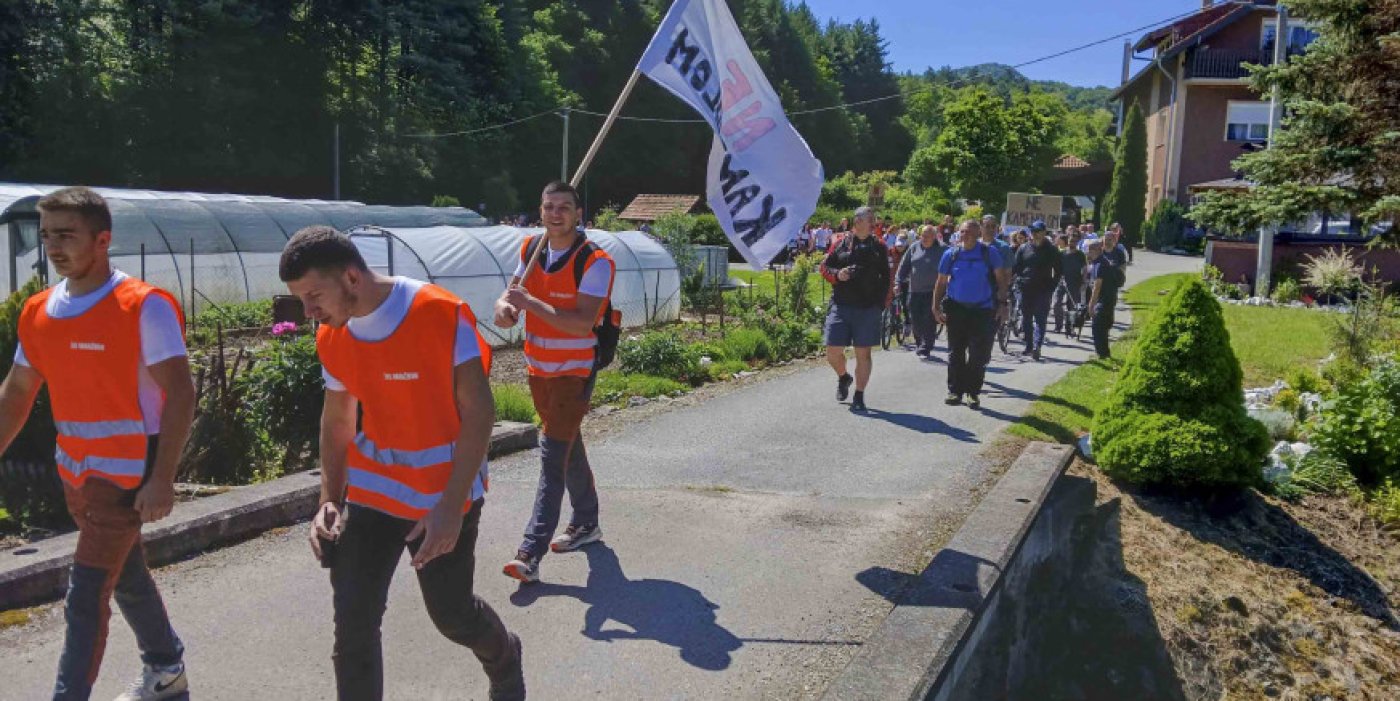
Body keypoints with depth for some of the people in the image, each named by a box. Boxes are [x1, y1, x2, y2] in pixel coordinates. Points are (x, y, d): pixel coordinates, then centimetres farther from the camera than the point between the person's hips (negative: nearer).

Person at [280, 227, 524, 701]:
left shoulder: (442, 314, -21)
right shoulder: (331, 338, -3)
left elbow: (479, 412, -18)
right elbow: (337, 419, 11)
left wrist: (451, 506, -22)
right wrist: (329, 500, 2)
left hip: (445, 492, -4)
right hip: (371, 491, 4)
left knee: (452, 613, 10)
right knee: (352, 622, -1)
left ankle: (504, 661, 44)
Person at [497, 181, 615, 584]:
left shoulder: (595, 262, -17)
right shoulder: (531, 249, 4)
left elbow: (583, 324, -26)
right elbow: (511, 294, 7)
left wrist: (529, 303, -29)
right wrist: (505, 306, -17)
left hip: (574, 371, -7)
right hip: (538, 368, 7)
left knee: (553, 455, -11)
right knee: (568, 447, 19)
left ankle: (531, 554, -12)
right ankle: (586, 524, 36)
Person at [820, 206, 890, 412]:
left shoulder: (879, 247, 8)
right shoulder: (841, 244, 7)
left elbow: (885, 278, 9)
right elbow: (824, 267, 12)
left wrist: (882, 303, -1)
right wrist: (837, 274, -10)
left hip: (868, 308, -1)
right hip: (841, 306, 1)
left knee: (863, 353, 3)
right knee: (833, 351, -2)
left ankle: (859, 396, 13)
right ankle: (843, 377, 29)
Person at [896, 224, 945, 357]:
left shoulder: (940, 250, -4)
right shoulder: (914, 247, 7)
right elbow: (904, 265, 9)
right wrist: (898, 282, 2)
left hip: (931, 292, -4)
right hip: (914, 291, 4)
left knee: (929, 321, -3)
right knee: (915, 319, 8)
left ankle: (925, 347, 5)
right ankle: (919, 343, 28)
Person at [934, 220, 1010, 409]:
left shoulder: (990, 252, -2)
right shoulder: (951, 254, 4)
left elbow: (1001, 279, 1)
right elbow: (941, 282, 9)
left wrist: (1003, 304, -7)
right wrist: (936, 307, 4)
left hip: (983, 310, -2)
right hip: (956, 309, 2)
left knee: (979, 355, -1)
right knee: (956, 353, 7)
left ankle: (973, 393, 10)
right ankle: (955, 391, 15)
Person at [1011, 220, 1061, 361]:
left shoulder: (1051, 250, 4)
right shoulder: (1023, 248, 7)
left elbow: (1058, 270, 8)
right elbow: (1015, 267, 10)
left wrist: (1052, 286, -2)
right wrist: (1019, 280, -5)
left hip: (1043, 290, -3)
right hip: (1026, 289, 3)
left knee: (1040, 319, -10)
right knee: (1026, 318, 8)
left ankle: (1036, 346, -20)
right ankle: (1029, 346, 17)